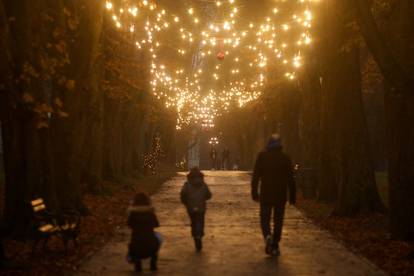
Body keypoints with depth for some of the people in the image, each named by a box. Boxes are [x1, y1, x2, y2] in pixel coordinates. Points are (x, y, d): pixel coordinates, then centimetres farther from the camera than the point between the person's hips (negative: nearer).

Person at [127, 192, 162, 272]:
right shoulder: (150, 211, -6)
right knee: (157, 236, 25)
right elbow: (156, 224, 9)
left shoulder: (132, 212, -4)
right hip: (151, 246, -1)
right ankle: (153, 263, 17)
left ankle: (137, 262, 6)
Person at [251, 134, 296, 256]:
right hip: (281, 195, 1)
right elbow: (290, 179, 1)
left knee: (265, 218, 8)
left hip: (266, 195, -1)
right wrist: (292, 196, 5)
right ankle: (275, 246, 8)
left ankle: (268, 235, -20)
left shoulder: (262, 156, -3)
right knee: (278, 221, 10)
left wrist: (254, 192, 1)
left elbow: (256, 176, -4)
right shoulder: (285, 158, 1)